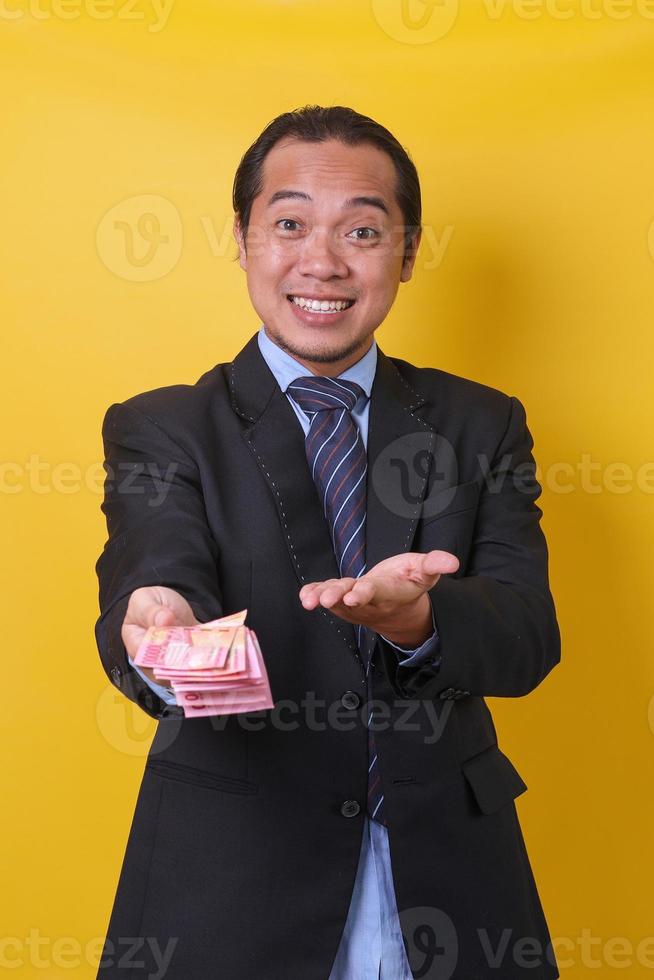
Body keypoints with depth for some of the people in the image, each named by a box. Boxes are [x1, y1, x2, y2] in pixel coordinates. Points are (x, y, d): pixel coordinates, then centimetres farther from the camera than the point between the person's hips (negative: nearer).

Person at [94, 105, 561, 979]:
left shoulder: (482, 427, 3)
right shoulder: (160, 431, -1)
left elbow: (528, 633, -10)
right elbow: (153, 581, -19)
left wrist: (420, 619, -32)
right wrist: (162, 641, -43)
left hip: (447, 880, 2)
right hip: (229, 902, -1)